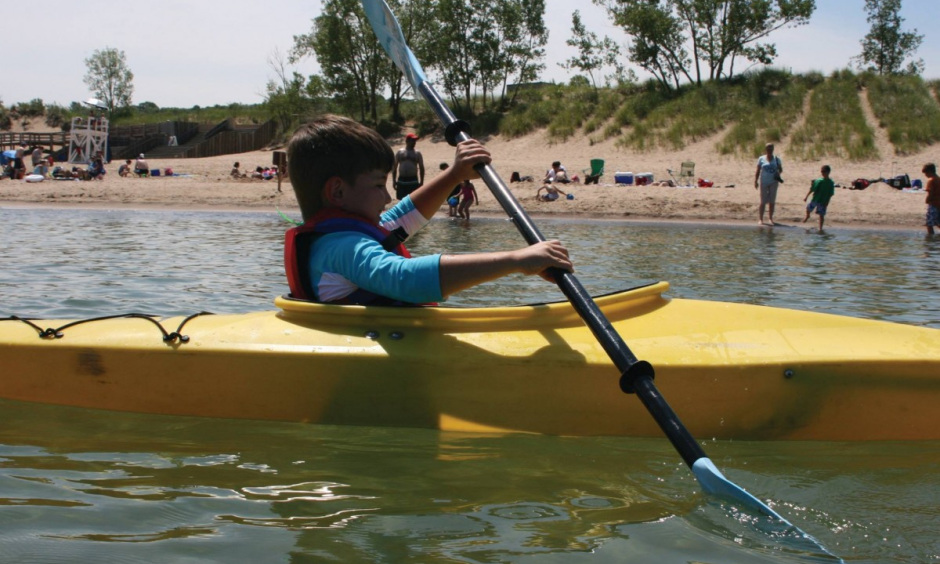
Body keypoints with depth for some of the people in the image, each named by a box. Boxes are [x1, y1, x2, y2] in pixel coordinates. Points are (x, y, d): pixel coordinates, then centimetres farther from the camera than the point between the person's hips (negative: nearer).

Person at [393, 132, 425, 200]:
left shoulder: (417, 153, 5)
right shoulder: (400, 152, 6)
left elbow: (421, 168, 7)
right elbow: (394, 167, 9)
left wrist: (421, 182, 1)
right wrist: (394, 181, 3)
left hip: (413, 181, -1)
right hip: (401, 181, 1)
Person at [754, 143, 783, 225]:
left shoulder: (776, 159, 6)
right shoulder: (761, 159, 2)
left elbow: (780, 169, 11)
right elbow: (758, 171, 2)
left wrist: (778, 172, -11)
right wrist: (756, 181, -5)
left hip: (773, 182, 2)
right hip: (764, 182, -1)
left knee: (772, 201, 4)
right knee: (763, 201, -1)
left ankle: (770, 218, 12)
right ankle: (761, 219, 3)